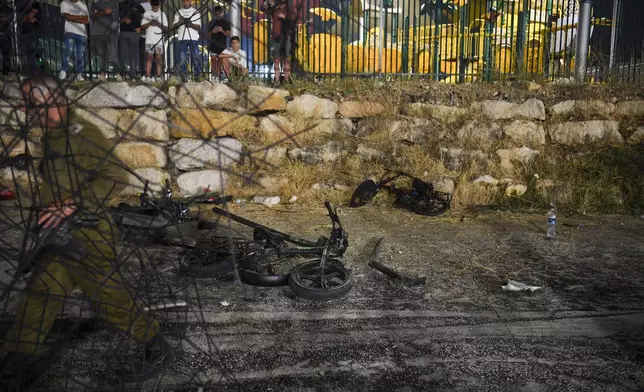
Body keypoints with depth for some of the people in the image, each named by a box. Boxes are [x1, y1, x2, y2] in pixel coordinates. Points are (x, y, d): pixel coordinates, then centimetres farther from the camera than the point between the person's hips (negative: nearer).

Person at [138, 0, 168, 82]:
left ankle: (159, 76, -4)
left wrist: (159, 24, -13)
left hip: (159, 41, 0)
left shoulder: (162, 14, 11)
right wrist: (149, 23, -11)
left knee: (159, 58, -4)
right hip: (149, 40, 0)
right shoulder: (147, 14, 10)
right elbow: (142, 27, 6)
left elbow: (166, 29, 5)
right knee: (149, 57, -4)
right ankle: (148, 76, -5)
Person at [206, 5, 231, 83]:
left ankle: (228, 77, -11)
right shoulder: (212, 22, 13)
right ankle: (214, 77, 8)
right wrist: (212, 31, -7)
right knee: (214, 62, 4)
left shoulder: (226, 22, 5)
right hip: (213, 45, 3)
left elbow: (228, 34, 1)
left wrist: (222, 31, -18)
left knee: (224, 61, -10)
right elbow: (208, 35, 14)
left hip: (222, 45, -3)